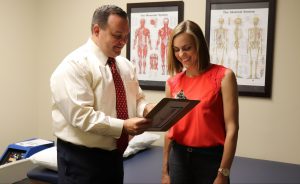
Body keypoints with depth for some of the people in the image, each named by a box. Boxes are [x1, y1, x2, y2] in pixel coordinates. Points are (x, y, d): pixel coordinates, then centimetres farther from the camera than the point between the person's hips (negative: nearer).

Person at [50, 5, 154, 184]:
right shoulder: (75, 65, -17)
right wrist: (123, 127, -28)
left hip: (114, 154, 7)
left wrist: (146, 108, -9)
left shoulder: (126, 65, 7)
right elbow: (80, 115, -24)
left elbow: (136, 99, 13)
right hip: (82, 158, -7)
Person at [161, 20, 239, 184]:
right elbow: (169, 128, 7)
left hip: (211, 157, -3)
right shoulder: (172, 82, 2)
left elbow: (231, 128, -11)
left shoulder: (223, 76, -9)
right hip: (179, 156, 3)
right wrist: (165, 170, 9)